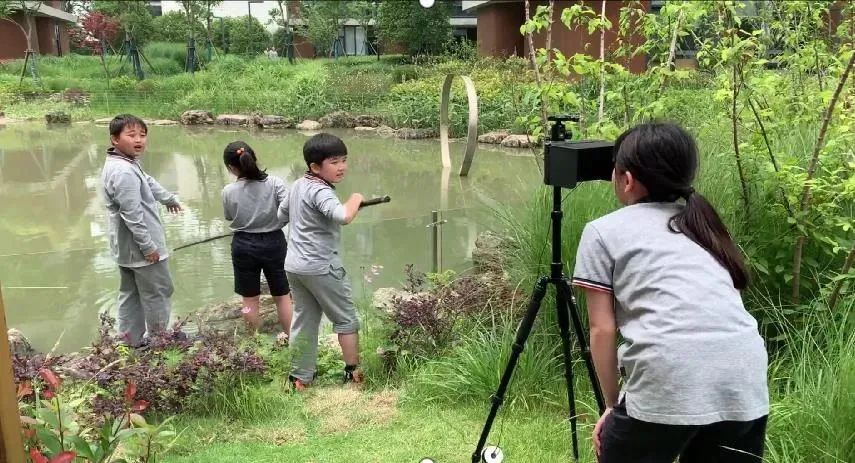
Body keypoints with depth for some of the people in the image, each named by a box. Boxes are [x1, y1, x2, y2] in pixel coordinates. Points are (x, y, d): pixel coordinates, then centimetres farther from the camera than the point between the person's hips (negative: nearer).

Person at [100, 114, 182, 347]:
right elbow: (132, 214, -28)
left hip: (126, 247, 11)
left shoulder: (128, 164, 9)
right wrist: (148, 246, -24)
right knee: (158, 293, 4)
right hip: (140, 247, -11)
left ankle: (132, 340, 29)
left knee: (131, 294, 19)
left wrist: (169, 199, 44)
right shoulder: (124, 172, -26)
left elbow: (149, 183, 28)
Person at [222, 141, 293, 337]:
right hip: (274, 243, 0)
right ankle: (289, 336, 24)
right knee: (282, 295, 15)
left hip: (244, 246, 0)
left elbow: (229, 218, 5)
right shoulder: (275, 183, -12)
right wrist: (276, 223, 1)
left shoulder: (229, 191, -10)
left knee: (250, 298, 14)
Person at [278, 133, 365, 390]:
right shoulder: (320, 190, -19)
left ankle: (300, 378, 19)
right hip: (321, 267, -8)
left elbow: (282, 215, 24)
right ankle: (353, 373, 14)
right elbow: (344, 216, -36)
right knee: (346, 319, 7)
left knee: (304, 320, 14)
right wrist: (355, 199, -18)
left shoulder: (298, 185, 9)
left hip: (294, 265, 8)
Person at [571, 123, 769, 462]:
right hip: (746, 385, 6)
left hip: (668, 385, -5)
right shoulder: (704, 226, 25)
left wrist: (612, 405, 16)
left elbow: (603, 329, 4)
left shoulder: (603, 231, 9)